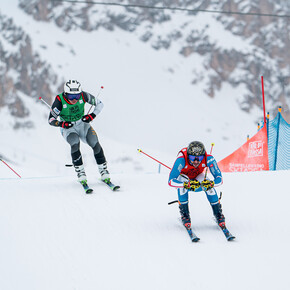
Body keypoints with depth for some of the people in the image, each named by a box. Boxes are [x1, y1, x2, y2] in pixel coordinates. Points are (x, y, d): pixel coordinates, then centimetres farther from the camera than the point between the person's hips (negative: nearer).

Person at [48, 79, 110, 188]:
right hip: (68, 128, -2)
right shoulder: (60, 100, -23)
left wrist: (92, 115, -21)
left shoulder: (83, 96, -19)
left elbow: (99, 104, -4)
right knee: (75, 144, -31)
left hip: (82, 124, 2)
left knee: (95, 144, -18)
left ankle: (104, 175, -6)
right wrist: (61, 124, -36)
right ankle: (81, 176, -24)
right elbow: (51, 119, -16)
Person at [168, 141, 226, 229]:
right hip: (183, 175, -2)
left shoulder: (208, 159, -34)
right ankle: (184, 215, -15)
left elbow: (219, 178, -29)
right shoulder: (182, 160, -39)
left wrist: (211, 183, -51)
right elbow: (171, 181, -42)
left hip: (198, 176, 2)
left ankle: (218, 214, -6)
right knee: (183, 186, -34)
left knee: (209, 186, -27)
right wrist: (187, 184, -57)